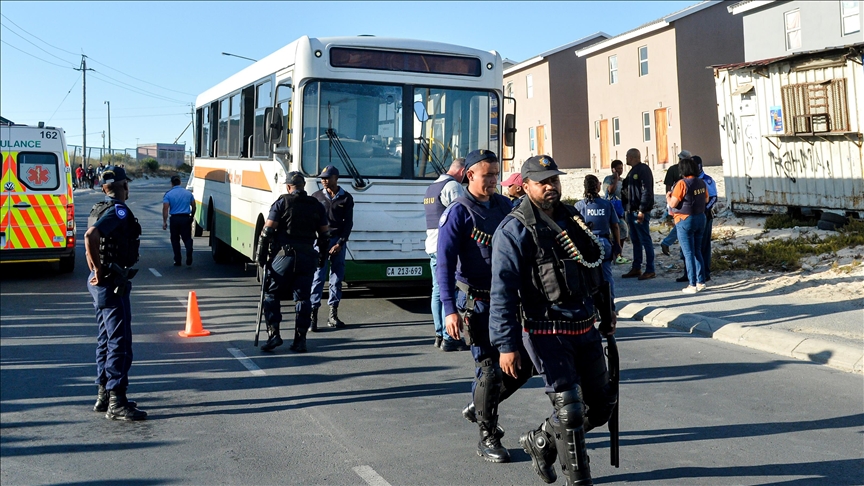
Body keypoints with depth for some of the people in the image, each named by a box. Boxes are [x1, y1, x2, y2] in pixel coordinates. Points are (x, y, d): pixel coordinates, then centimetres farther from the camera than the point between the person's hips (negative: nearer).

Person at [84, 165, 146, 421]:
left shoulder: (100, 209, 13)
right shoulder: (119, 210, -17)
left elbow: (92, 238, 24)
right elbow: (90, 236, -31)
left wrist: (97, 271, 17)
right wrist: (100, 272, -22)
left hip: (102, 284, 10)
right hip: (112, 284, -10)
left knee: (107, 340, 16)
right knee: (120, 343, -7)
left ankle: (104, 395, 24)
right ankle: (116, 403, -5)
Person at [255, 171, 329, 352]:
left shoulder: (282, 202, -2)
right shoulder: (316, 205, 9)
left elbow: (267, 230, -7)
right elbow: (324, 234, 12)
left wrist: (260, 255, 0)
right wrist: (322, 256, 23)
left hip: (284, 255, -3)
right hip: (308, 256, 3)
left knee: (271, 294, 8)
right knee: (303, 298, 8)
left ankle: (273, 334, -1)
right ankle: (300, 340, 8)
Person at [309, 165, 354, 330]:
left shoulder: (346, 198, 5)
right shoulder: (317, 197, 6)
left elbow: (348, 223, 2)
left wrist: (340, 243, -7)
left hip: (338, 242, 1)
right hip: (320, 241, -1)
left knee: (337, 278, 5)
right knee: (318, 278, -7)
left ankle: (333, 315, 12)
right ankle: (313, 314, -7)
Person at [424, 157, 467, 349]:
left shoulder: (431, 187, 19)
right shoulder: (453, 186, -11)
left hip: (432, 246, 9)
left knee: (438, 290, 11)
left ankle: (440, 335, 16)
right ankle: (449, 338, -5)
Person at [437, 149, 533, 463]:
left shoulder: (505, 206, 9)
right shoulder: (458, 213, -9)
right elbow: (445, 263, -15)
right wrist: (450, 309, -23)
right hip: (477, 302, -6)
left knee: (523, 365, 8)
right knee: (490, 367, -4)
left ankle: (479, 408, 30)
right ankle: (487, 439, 12)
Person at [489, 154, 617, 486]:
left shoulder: (571, 219, 12)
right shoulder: (515, 230, -10)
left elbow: (595, 268, 23)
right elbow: (503, 292, -15)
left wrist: (606, 312, 24)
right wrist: (507, 345, -19)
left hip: (586, 328, 7)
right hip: (547, 334, -7)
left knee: (602, 403, 13)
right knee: (570, 409, -4)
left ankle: (541, 442, 33)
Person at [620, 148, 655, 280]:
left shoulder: (643, 170, -11)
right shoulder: (633, 171, 19)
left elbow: (647, 191, -19)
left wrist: (642, 210, -23)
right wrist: (627, 210, 16)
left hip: (640, 212, -10)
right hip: (632, 211, 10)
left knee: (645, 240, -5)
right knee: (635, 241, 13)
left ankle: (650, 270, -1)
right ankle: (636, 268, 19)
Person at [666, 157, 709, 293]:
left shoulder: (682, 183, -17)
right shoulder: (701, 183, 4)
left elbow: (673, 204, -18)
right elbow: (706, 200, 17)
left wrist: (668, 196, 2)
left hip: (685, 220, -7)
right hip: (700, 218, 7)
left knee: (688, 253, -1)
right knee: (697, 251, 16)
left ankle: (692, 285, 0)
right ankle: (701, 282, 18)